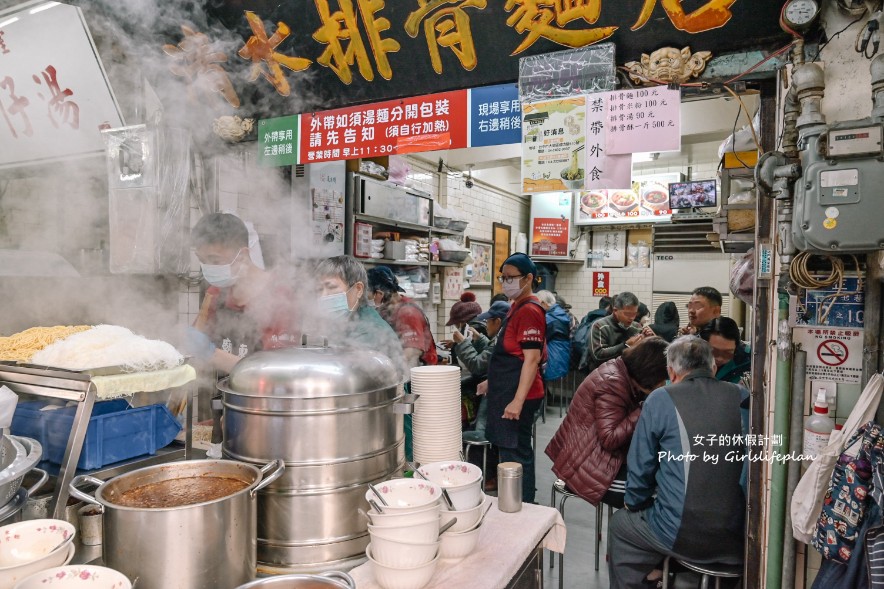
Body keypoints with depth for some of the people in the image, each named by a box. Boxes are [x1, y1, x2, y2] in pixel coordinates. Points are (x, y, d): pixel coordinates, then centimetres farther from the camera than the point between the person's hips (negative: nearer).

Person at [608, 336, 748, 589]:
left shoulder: (660, 400, -10)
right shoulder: (743, 397, 1)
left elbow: (640, 467, -3)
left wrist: (635, 504, 16)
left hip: (682, 535, -4)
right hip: (738, 535, 4)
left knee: (620, 525, 23)